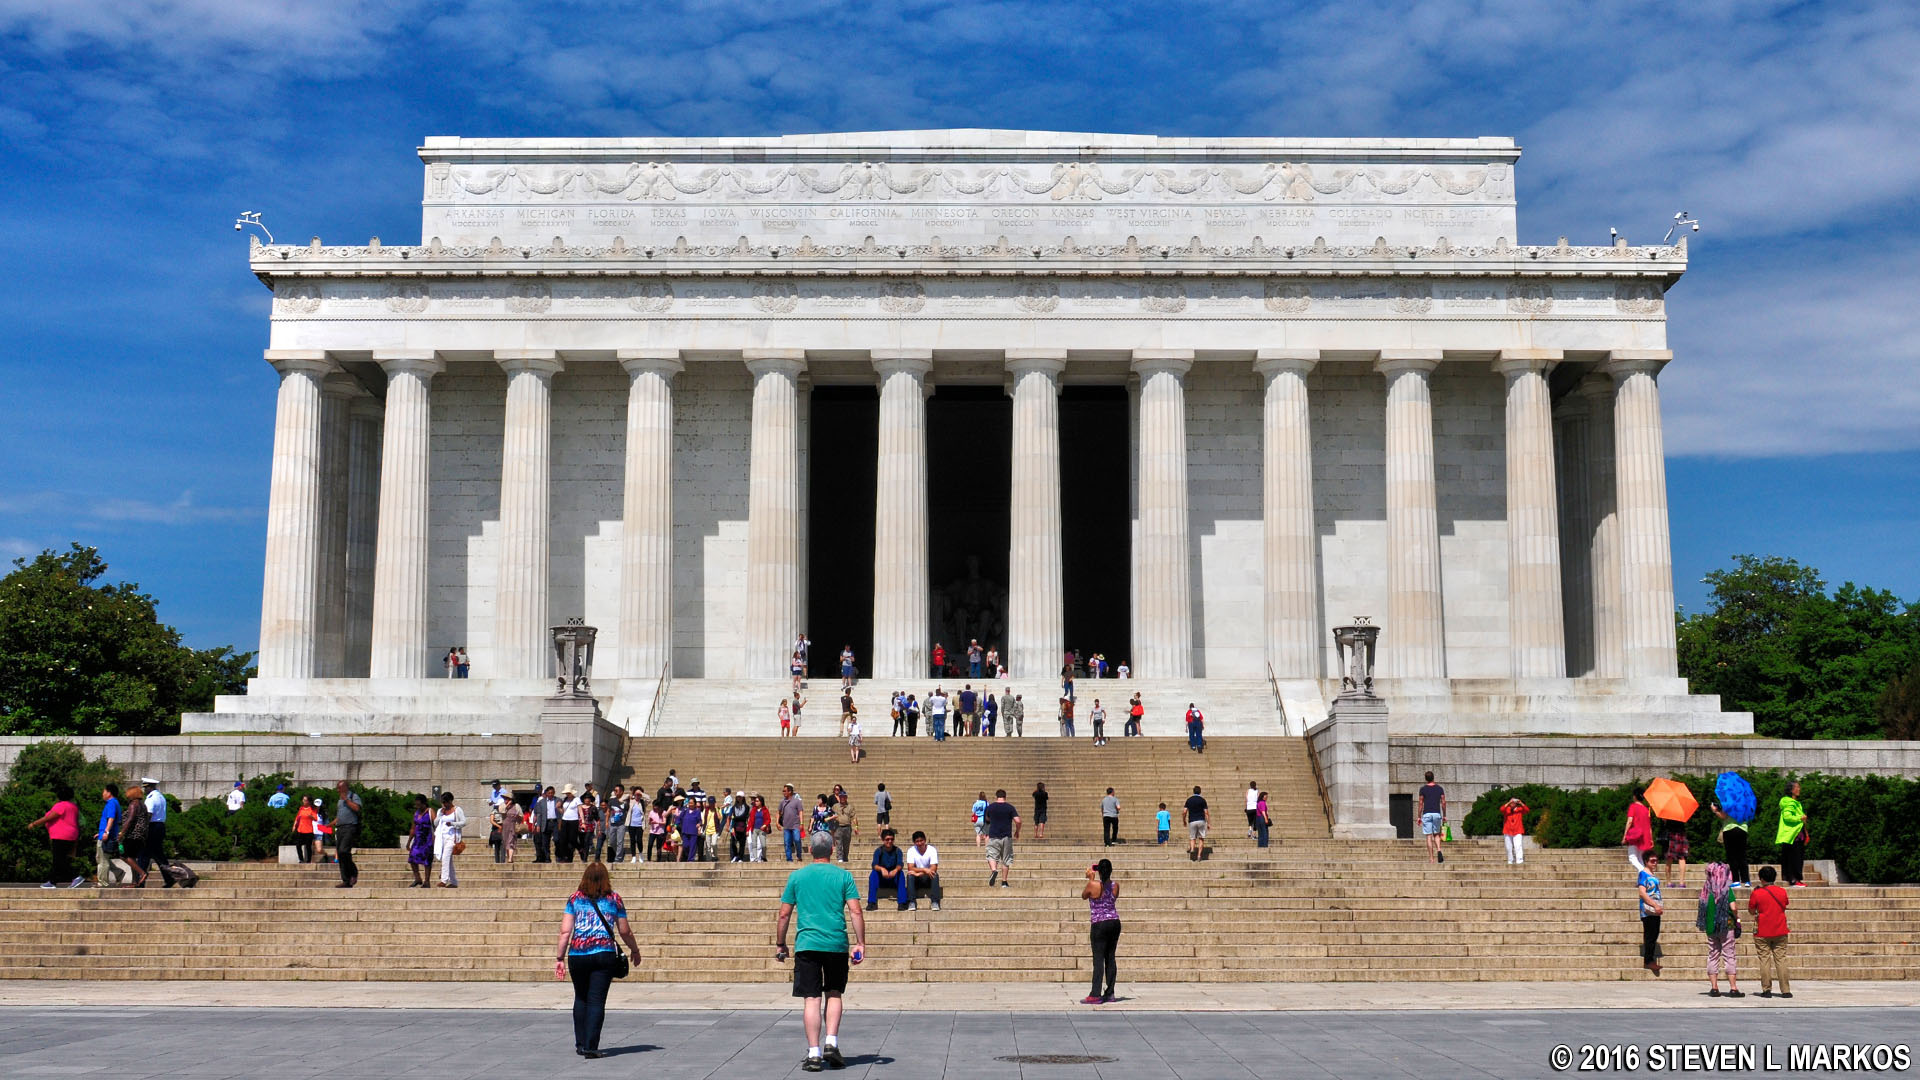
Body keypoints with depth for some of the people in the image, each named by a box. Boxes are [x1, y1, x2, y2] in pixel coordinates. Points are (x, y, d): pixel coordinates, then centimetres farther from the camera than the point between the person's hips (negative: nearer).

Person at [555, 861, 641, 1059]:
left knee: (581, 998, 17)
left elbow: (565, 931, 1)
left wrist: (560, 958, 5)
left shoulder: (575, 898, 7)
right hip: (604, 955, -2)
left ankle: (580, 1043, 21)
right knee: (596, 1001, 0)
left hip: (577, 955, 2)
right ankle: (590, 1046, -6)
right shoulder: (614, 899, 6)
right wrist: (635, 949, 27)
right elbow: (625, 931, 11)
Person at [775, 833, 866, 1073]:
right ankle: (831, 1043, 4)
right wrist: (860, 943, 1)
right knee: (833, 994, 16)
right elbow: (856, 912, -3)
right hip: (837, 945, 0)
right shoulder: (843, 876, 4)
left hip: (806, 944, 0)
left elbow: (784, 915, 6)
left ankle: (814, 1054, -1)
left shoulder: (797, 876, 6)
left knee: (812, 999, 1)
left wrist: (779, 944, 14)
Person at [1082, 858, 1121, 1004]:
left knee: (1098, 959, -6)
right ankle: (1109, 993, 15)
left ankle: (1095, 995, -8)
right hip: (1114, 922, 5)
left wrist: (1090, 879, 12)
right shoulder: (1115, 885, 0)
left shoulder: (1093, 885, -14)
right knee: (1110, 958, 11)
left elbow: (1083, 896, 4)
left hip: (1099, 925, -5)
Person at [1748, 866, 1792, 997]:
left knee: (1765, 960, 2)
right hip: (1780, 932, 3)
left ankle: (1766, 990, 1)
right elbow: (1785, 906, 16)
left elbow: (1751, 910, 3)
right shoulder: (1782, 892, 2)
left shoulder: (1757, 894, -8)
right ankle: (1785, 990, 2)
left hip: (1762, 933, -3)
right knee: (1781, 960, 4)